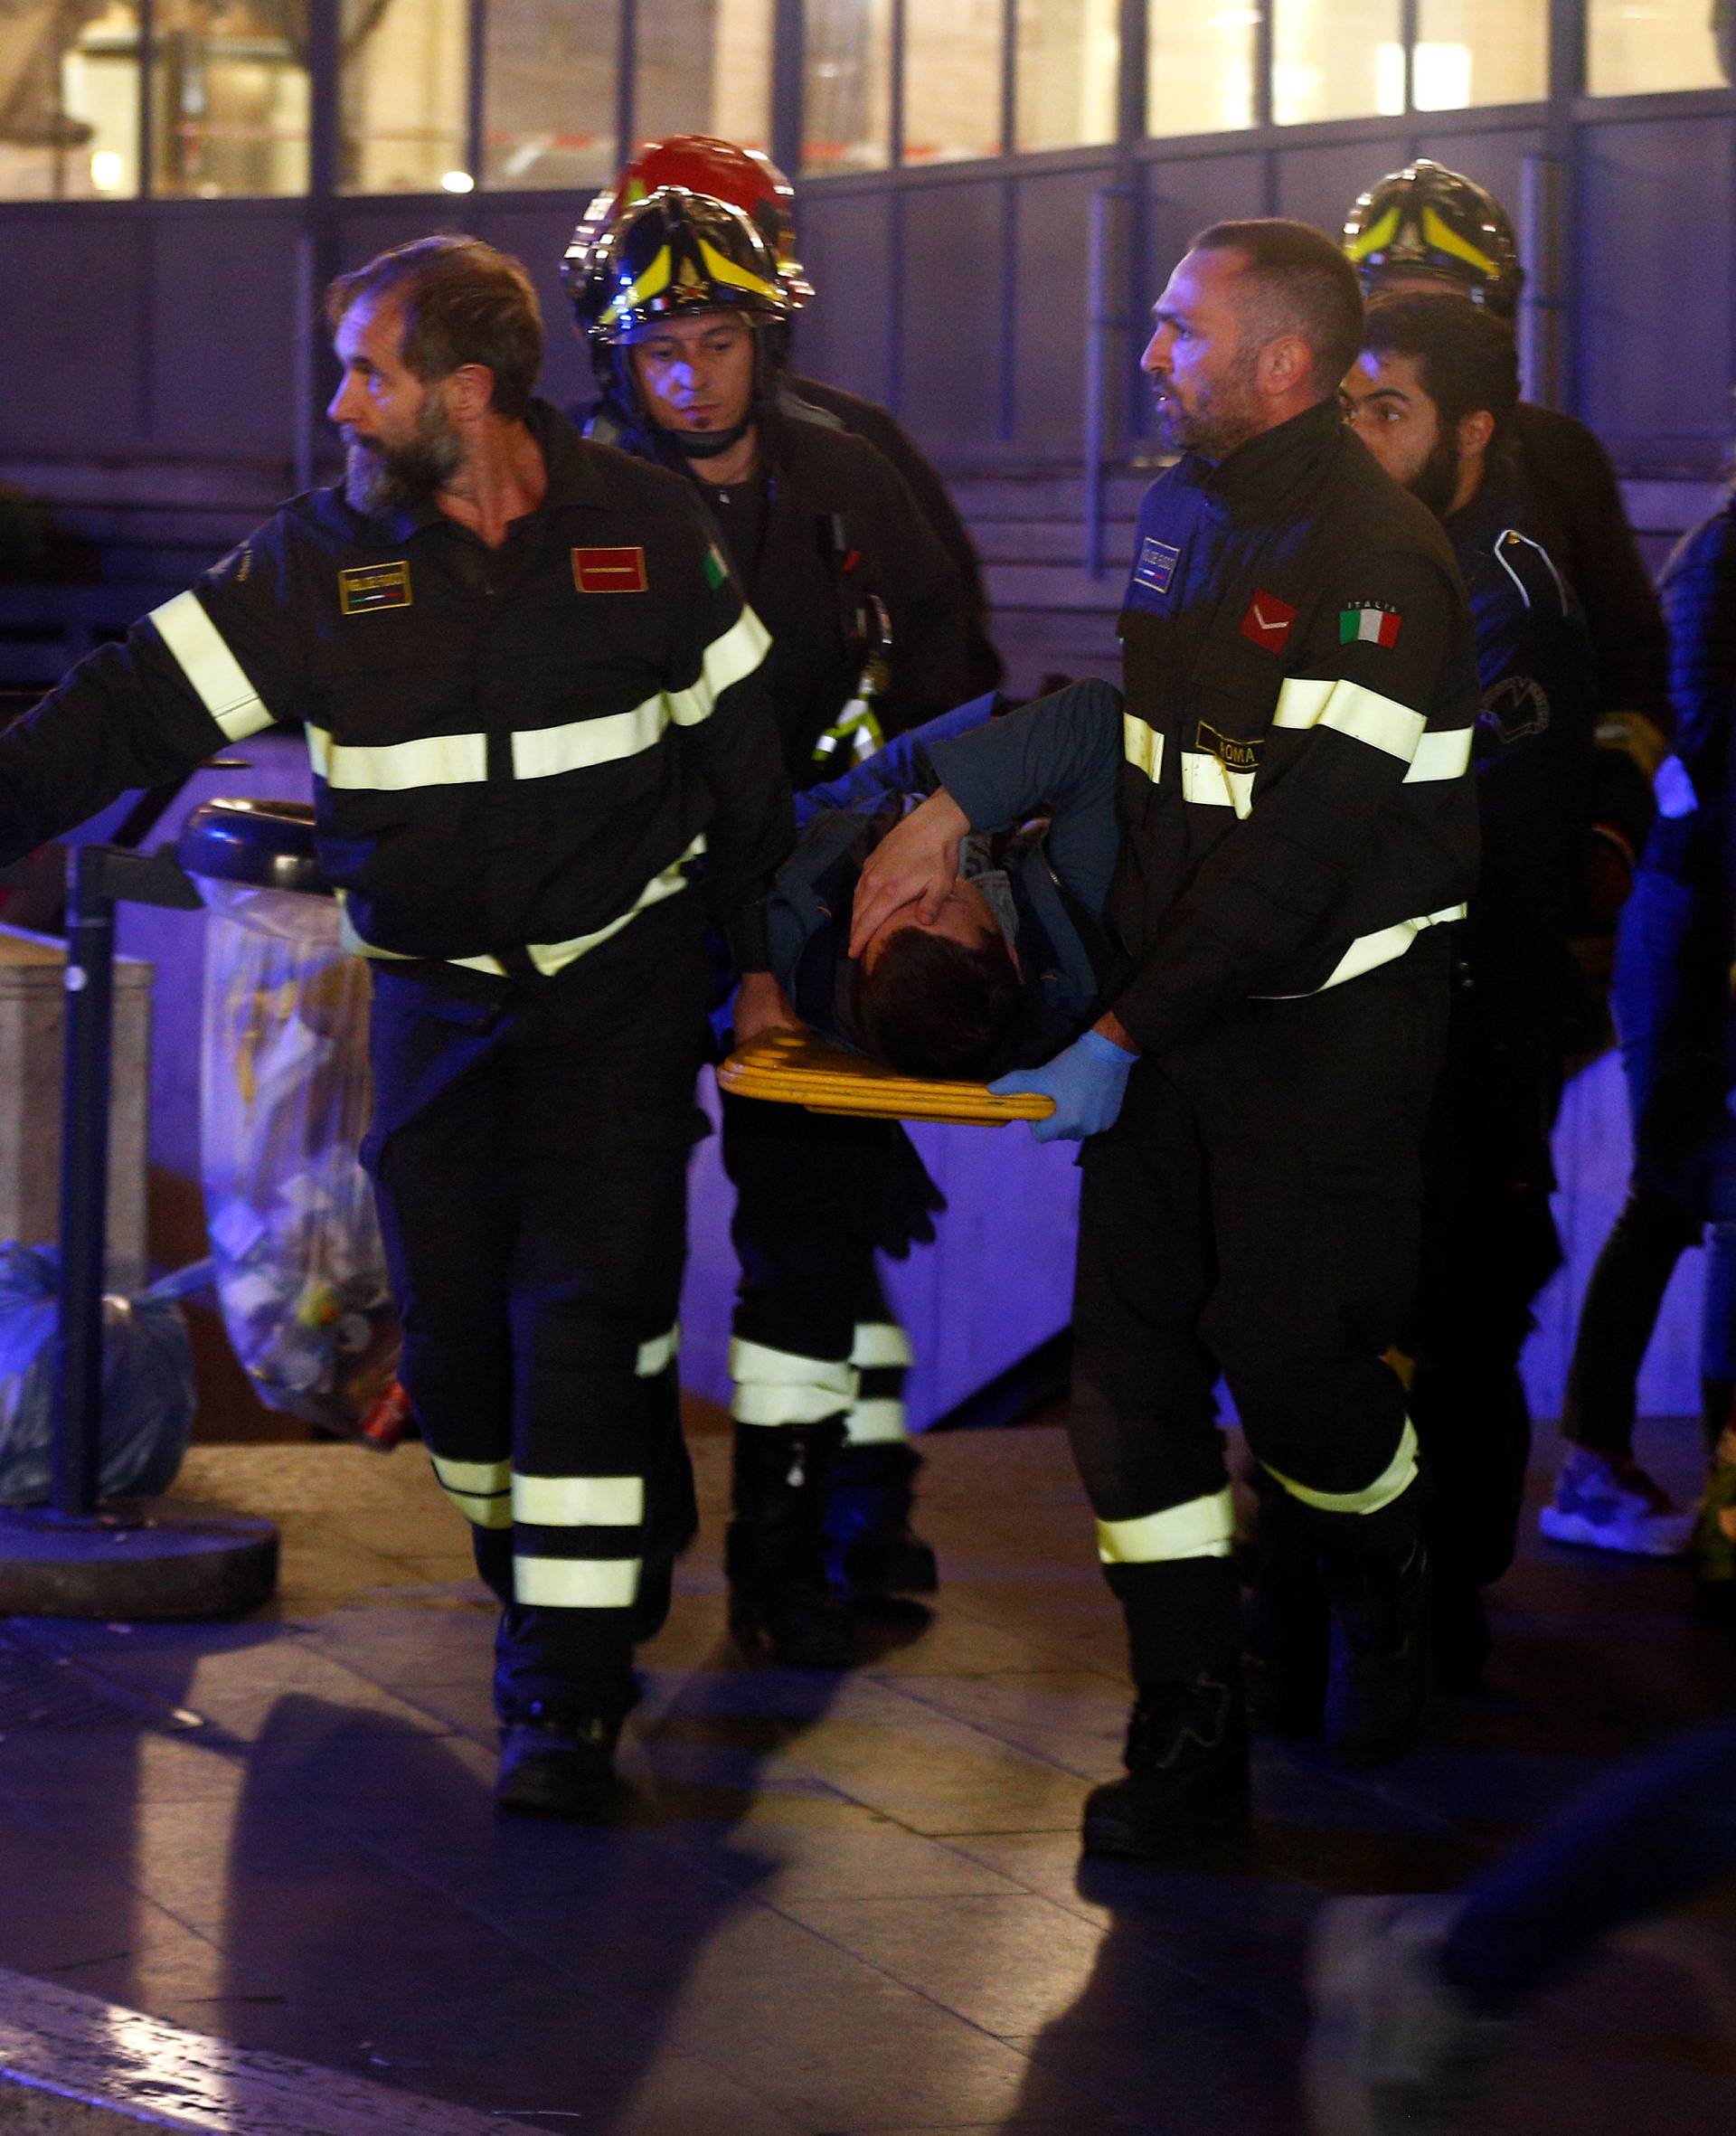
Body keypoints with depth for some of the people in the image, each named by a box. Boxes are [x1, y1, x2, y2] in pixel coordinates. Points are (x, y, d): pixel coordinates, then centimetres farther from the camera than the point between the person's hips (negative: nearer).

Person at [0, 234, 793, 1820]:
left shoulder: (645, 529, -5)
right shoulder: (318, 559, -5)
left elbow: (737, 742, 5)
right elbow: (135, 711, -8)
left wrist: (760, 957, 8)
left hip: (624, 977, -2)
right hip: (436, 999, 2)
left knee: (587, 1316, -10)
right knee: (455, 1331, 2)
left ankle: (570, 1686, -6)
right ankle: (549, 1590, 26)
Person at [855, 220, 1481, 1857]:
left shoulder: (1372, 560, -19)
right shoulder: (1184, 511, 8)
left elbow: (1299, 858, -21)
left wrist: (1125, 1042, -20)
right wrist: (951, 812, 14)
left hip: (1328, 1026, -7)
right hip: (1172, 1005, 7)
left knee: (1289, 1352, -6)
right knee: (1130, 1354, 0)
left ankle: (1391, 1587, 27)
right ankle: (1191, 1740, 6)